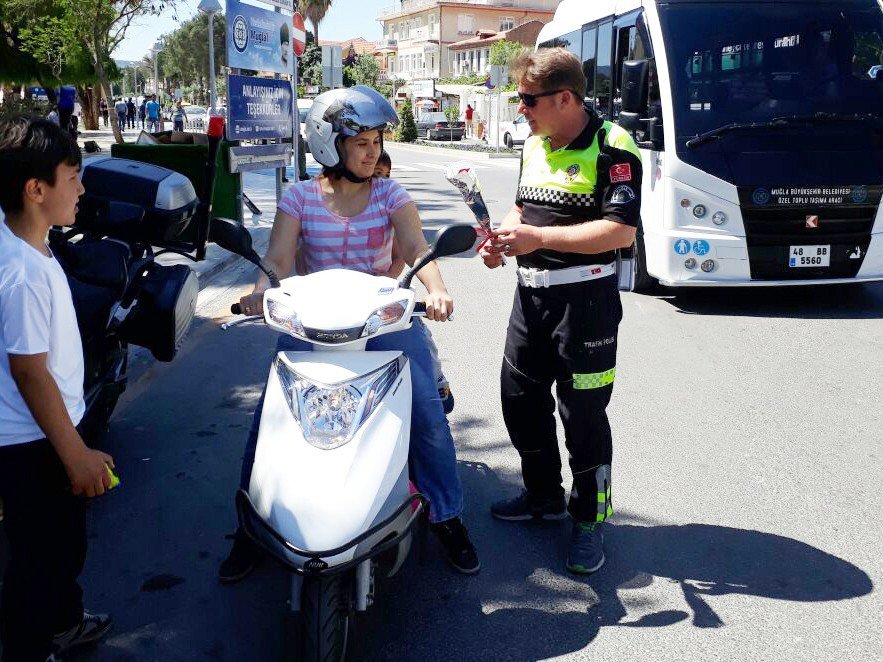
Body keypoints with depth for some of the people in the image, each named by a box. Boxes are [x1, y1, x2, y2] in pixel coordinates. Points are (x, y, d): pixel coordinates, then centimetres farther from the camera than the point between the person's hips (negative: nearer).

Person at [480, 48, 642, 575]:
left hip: (585, 298, -8)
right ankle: (544, 496, 34)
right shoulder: (534, 146, 12)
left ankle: (590, 519, 18)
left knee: (583, 413, 0)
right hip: (531, 294, 8)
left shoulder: (612, 147, -13)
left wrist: (540, 238, -24)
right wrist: (503, 238, 2)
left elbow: (622, 230, -22)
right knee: (520, 398, 15)